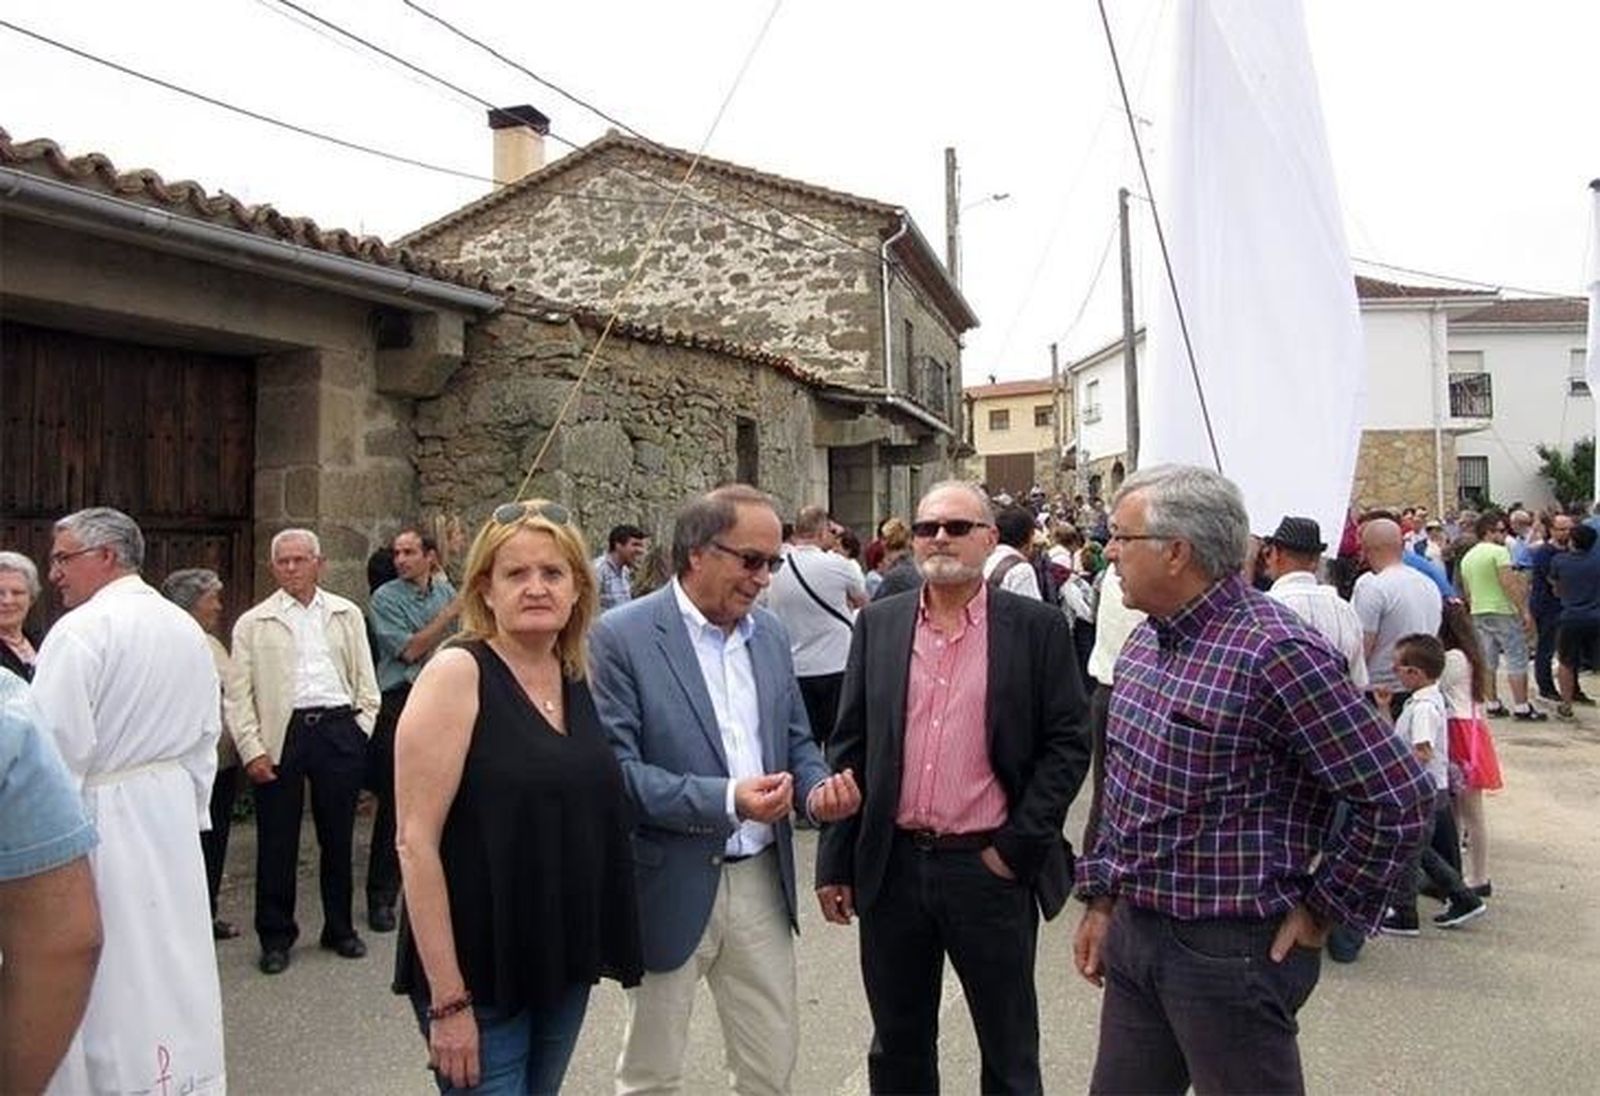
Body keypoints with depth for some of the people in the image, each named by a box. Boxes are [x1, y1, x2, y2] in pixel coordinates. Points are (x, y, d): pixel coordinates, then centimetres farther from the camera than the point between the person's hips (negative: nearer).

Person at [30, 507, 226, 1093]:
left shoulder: (81, 631, -15)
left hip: (103, 813, -7)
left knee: (112, 963, 3)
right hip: (174, 813, 7)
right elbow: (207, 734, 12)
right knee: (173, 951, 16)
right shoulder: (185, 628, 7)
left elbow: (60, 744, -18)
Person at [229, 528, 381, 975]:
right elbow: (239, 694, 2)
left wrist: (363, 731, 1)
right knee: (277, 841, 4)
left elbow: (365, 679, 12)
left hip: (338, 727, 2)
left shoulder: (347, 615, 12)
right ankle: (275, 937, 19)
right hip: (282, 733, -1)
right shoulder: (253, 623, 6)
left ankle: (340, 928, 24)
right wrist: (252, 748, -7)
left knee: (338, 836, 10)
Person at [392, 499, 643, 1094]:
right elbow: (415, 843, -17)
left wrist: (597, 948, 9)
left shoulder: (577, 678, 5)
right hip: (479, 973, -6)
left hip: (565, 962, 7)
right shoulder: (457, 673, -14)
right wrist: (447, 1000, -18)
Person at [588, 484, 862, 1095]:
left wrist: (817, 788, -8)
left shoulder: (769, 633, 6)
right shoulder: (621, 638, -14)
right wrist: (725, 800, -27)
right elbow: (616, 768, -18)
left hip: (762, 879, 5)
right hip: (671, 886, -5)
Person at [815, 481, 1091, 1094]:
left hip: (990, 868, -2)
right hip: (892, 866, 3)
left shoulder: (1037, 628, -4)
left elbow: (1069, 742, -4)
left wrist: (1019, 845, -10)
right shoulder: (878, 625, 4)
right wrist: (836, 860, 3)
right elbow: (849, 746, 5)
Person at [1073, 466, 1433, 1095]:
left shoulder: (1276, 652, -21)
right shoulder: (1145, 641, 6)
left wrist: (1322, 909, -11)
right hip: (1134, 931, 8)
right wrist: (1102, 898, 14)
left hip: (1230, 949, -7)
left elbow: (1399, 797, -19)